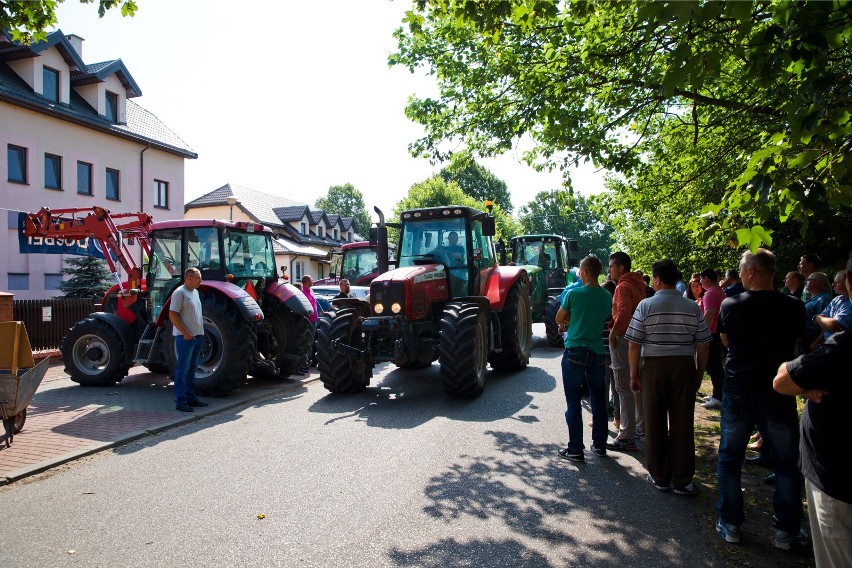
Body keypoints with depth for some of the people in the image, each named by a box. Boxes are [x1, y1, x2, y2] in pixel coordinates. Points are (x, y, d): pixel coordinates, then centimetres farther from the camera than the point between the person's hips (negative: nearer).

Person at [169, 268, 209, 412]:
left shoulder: (195, 292, 14)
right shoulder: (179, 293, -13)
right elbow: (172, 315, -18)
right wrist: (186, 333, -20)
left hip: (197, 336, 9)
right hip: (185, 337, -9)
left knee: (191, 368, 15)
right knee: (182, 369, -5)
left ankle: (191, 397, 23)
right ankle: (180, 401, 0)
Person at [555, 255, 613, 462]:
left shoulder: (574, 294, -10)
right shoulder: (607, 296, 3)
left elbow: (559, 319, 0)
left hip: (575, 351, -4)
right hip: (597, 352, 5)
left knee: (574, 401, 2)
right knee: (598, 400, 16)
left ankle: (575, 449, 5)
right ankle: (599, 445, 26)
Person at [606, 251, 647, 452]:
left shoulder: (623, 286, -14)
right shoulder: (637, 285, 14)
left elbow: (624, 311, -28)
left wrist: (613, 332, -16)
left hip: (623, 340, -10)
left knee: (624, 389, -6)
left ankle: (626, 438, -3)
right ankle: (642, 427, 32)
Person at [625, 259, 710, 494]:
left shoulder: (646, 305, -6)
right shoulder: (693, 307, 1)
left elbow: (634, 344, -7)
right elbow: (702, 346, 3)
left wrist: (634, 375, 1)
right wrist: (699, 374, 13)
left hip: (653, 368, -2)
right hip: (684, 368, 2)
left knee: (655, 424, 8)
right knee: (683, 424, 7)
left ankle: (659, 477, 19)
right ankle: (682, 480, 15)